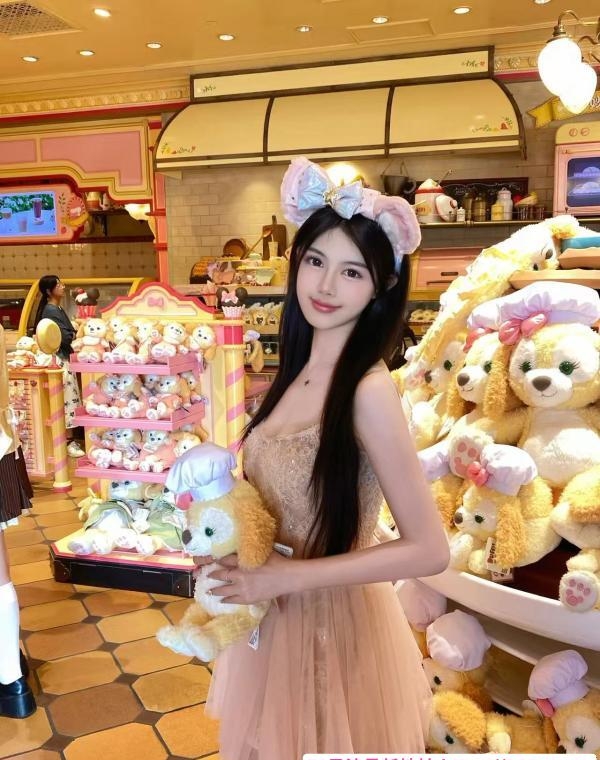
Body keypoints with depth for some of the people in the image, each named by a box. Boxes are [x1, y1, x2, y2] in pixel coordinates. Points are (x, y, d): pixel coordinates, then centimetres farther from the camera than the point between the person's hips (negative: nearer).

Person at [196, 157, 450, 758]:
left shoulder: (369, 389, -24)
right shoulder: (295, 372, -1)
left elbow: (429, 550, -24)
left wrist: (287, 576, -22)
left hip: (333, 621, -6)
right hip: (273, 618, 7)